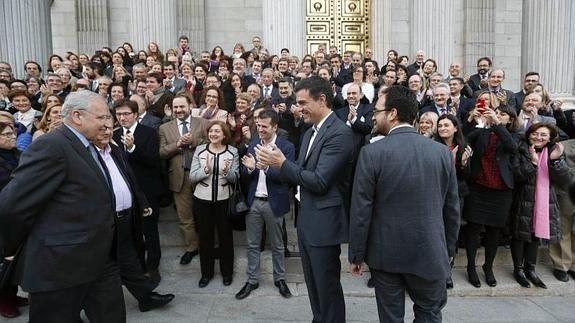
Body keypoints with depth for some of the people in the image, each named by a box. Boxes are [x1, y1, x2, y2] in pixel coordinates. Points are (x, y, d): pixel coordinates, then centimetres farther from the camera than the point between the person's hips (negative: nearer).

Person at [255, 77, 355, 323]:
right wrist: (274, 164, -8)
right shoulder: (311, 132, 12)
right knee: (314, 285, 21)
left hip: (323, 222, -9)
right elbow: (300, 173, 9)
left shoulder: (340, 133, -18)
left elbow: (320, 181, -23)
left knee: (328, 287, 6)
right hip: (306, 220, 9)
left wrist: (282, 163, -18)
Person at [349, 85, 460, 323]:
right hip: (430, 251, 2)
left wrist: (356, 255, -1)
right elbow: (452, 208, 3)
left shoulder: (372, 152, -14)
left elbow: (361, 210, -12)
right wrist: (448, 249, 16)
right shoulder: (442, 152, -3)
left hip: (385, 252, -2)